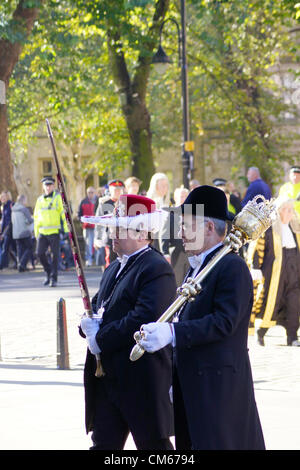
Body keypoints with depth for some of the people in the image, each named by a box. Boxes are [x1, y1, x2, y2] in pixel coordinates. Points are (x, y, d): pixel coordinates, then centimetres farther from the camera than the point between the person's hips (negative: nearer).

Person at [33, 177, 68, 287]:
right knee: (40, 253, -4)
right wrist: (36, 232, 17)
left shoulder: (57, 197, 0)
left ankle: (53, 278, 3)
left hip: (54, 231, -4)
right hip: (42, 232, 4)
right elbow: (36, 216, 20)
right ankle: (48, 273, 17)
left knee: (55, 255, -3)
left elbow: (63, 213, -2)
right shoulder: (40, 200, 13)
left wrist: (65, 229, -7)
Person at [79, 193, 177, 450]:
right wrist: (90, 324, -3)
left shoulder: (157, 269, -13)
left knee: (153, 443, 1)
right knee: (104, 442, 9)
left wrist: (102, 339, -17)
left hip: (142, 378, -9)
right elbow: (98, 304, 22)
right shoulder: (114, 268, 17)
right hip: (109, 378, 9)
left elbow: (146, 318, -24)